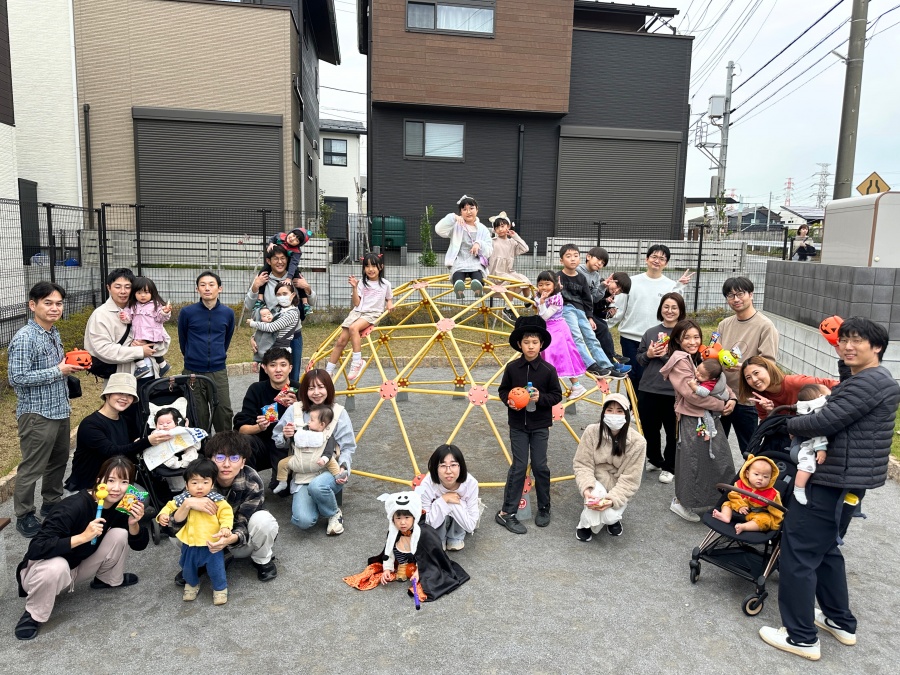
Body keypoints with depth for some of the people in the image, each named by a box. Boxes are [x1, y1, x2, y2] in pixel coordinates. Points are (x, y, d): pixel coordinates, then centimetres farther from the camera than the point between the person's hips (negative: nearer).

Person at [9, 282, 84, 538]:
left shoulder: (54, 333, 8)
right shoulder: (24, 338, -19)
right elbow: (17, 378, -23)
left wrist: (70, 365, 1)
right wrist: (59, 371, -21)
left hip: (60, 410, 8)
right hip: (37, 414, -8)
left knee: (59, 460, 20)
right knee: (32, 468, 4)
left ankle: (52, 504, 37)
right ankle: (24, 516, 20)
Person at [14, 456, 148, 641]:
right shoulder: (73, 507, -31)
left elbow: (139, 544, -4)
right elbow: (36, 548, -36)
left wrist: (134, 523, -25)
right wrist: (83, 537, -41)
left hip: (78, 566, 6)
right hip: (43, 568, -5)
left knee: (119, 534, -14)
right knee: (56, 567, -39)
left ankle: (107, 579, 13)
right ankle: (34, 615, -10)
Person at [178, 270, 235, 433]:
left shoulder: (228, 313, 0)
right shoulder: (187, 312, -5)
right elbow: (182, 339, 11)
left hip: (218, 372, 1)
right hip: (193, 372, -1)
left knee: (224, 413, 1)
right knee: (198, 416, 8)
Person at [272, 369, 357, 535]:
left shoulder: (338, 412, -3)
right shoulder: (294, 411, 0)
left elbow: (347, 447, -2)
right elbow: (278, 443, 9)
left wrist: (343, 467, -21)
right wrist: (285, 437, -14)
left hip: (331, 472, 0)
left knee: (316, 486, -37)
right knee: (303, 521, -25)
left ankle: (334, 513, -4)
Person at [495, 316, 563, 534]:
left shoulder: (548, 369, -8)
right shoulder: (512, 367, -4)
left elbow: (557, 395, -2)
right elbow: (503, 390, 6)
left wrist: (541, 398, -19)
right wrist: (509, 400, -14)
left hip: (540, 426, 0)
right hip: (518, 425, 0)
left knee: (540, 466, 5)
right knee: (519, 466, -1)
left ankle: (544, 509, 24)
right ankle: (506, 512, 7)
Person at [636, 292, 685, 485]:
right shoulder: (650, 332, 7)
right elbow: (639, 359, 13)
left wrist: (668, 355, -20)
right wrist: (648, 355, -7)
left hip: (674, 392, -4)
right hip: (647, 390, 4)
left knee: (673, 432, 7)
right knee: (649, 428, 16)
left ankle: (670, 467, 25)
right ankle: (654, 460, 38)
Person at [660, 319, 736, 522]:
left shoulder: (702, 357, 11)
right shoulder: (679, 361, -15)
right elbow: (692, 393, -21)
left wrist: (731, 398, -7)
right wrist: (721, 406, -15)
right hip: (692, 419, -8)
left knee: (720, 458, 16)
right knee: (692, 460, 2)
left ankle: (719, 499, 34)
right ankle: (681, 502, 19)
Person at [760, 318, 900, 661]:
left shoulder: (868, 381, -19)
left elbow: (824, 421, -23)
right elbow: (838, 420, 16)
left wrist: (790, 424, -4)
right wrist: (805, 424, -1)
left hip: (838, 480, -11)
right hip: (849, 477, 11)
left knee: (798, 551, -3)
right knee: (824, 547, 23)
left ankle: (801, 637, 7)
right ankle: (841, 622, 36)